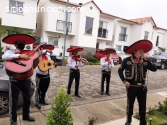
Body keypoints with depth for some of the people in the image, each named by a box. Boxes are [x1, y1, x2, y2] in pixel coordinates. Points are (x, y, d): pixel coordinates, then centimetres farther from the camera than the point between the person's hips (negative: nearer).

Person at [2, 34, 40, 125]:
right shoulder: (11, 52, -2)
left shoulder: (28, 54, 9)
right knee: (13, 100, 7)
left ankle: (26, 116, 37)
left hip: (26, 79, 5)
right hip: (15, 80, -4)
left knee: (27, 99, 16)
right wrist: (19, 55, -30)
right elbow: (4, 56, -24)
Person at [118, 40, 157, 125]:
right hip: (131, 87, -2)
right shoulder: (127, 60, -8)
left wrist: (147, 60, -18)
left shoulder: (145, 61, -1)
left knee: (143, 107, 12)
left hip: (142, 87, 2)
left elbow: (154, 69, -10)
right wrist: (124, 81, -8)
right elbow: (120, 70, 0)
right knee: (130, 105, 15)